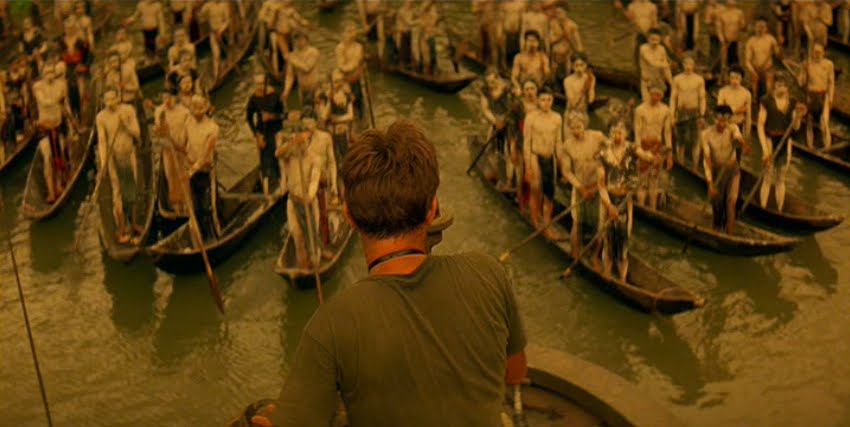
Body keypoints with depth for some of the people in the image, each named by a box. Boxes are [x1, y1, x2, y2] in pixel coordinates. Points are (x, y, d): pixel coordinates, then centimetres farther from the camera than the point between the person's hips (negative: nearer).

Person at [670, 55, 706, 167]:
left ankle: (695, 167, 8)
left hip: (694, 112, -1)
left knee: (695, 141, 0)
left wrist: (702, 115, -4)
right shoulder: (677, 79, 2)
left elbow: (702, 98, 2)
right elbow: (673, 98, 5)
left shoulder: (699, 80, 0)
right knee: (680, 141, 6)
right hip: (681, 112, 1)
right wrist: (672, 115, -1)